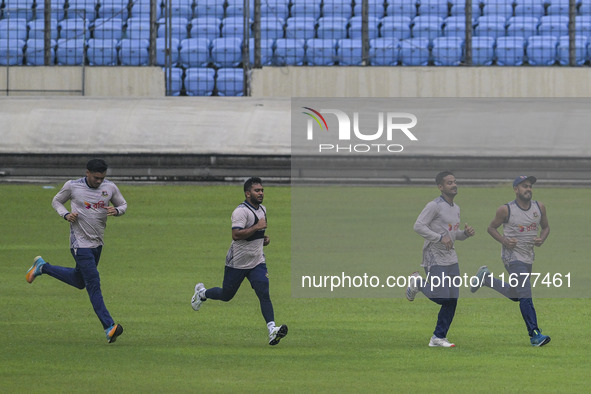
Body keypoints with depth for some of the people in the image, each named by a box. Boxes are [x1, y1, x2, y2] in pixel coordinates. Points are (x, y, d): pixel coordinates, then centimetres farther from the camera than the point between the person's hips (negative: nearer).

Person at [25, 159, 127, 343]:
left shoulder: (110, 187, 0)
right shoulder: (72, 186, -8)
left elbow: (123, 204, 12)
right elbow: (56, 201, 8)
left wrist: (116, 211, -12)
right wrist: (66, 214, -13)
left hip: (97, 243, 6)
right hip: (80, 243, -6)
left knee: (80, 281, 21)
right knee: (93, 284, -13)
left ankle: (42, 267, 38)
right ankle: (109, 327, -16)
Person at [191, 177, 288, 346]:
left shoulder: (262, 209, 10)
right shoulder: (241, 211, -19)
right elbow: (236, 235, -31)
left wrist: (263, 239, 10)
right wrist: (257, 227, -29)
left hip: (257, 262, 6)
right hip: (237, 262, -6)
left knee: (264, 293, -14)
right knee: (226, 295, 11)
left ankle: (272, 330, -23)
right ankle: (202, 292, 42)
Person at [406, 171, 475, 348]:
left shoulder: (456, 208, 15)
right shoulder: (434, 206, -11)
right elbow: (418, 226, -18)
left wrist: (466, 233, 2)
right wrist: (440, 238, -22)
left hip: (451, 259, 8)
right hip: (435, 258, -8)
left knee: (452, 300, 3)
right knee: (440, 297, -12)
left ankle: (439, 337, 10)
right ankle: (417, 282, 16)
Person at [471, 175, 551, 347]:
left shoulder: (539, 207, 4)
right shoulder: (506, 210, -9)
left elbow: (546, 227, 17)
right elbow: (491, 228, 3)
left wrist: (542, 239, -5)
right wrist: (504, 241, -14)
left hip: (528, 256, 7)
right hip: (512, 254, -7)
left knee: (515, 295, 18)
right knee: (525, 295, -15)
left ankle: (486, 278, 38)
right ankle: (534, 334, -15)